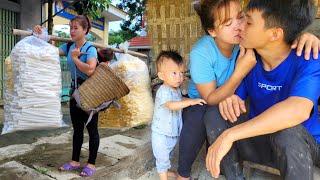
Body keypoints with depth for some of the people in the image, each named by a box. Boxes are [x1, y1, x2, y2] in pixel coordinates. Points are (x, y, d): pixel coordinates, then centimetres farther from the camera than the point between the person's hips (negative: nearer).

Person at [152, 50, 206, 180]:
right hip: (161, 133, -9)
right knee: (162, 156, 7)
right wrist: (191, 101, -43)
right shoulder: (164, 91, -26)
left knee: (167, 154, 27)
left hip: (172, 132, 9)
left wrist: (189, 100, 12)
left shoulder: (176, 89, 4)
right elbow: (172, 105, -42)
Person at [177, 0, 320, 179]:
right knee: (196, 124, -33)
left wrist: (304, 36, -31)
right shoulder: (201, 53, -30)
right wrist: (240, 72, -37)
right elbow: (210, 99, -24)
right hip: (199, 102, -3)